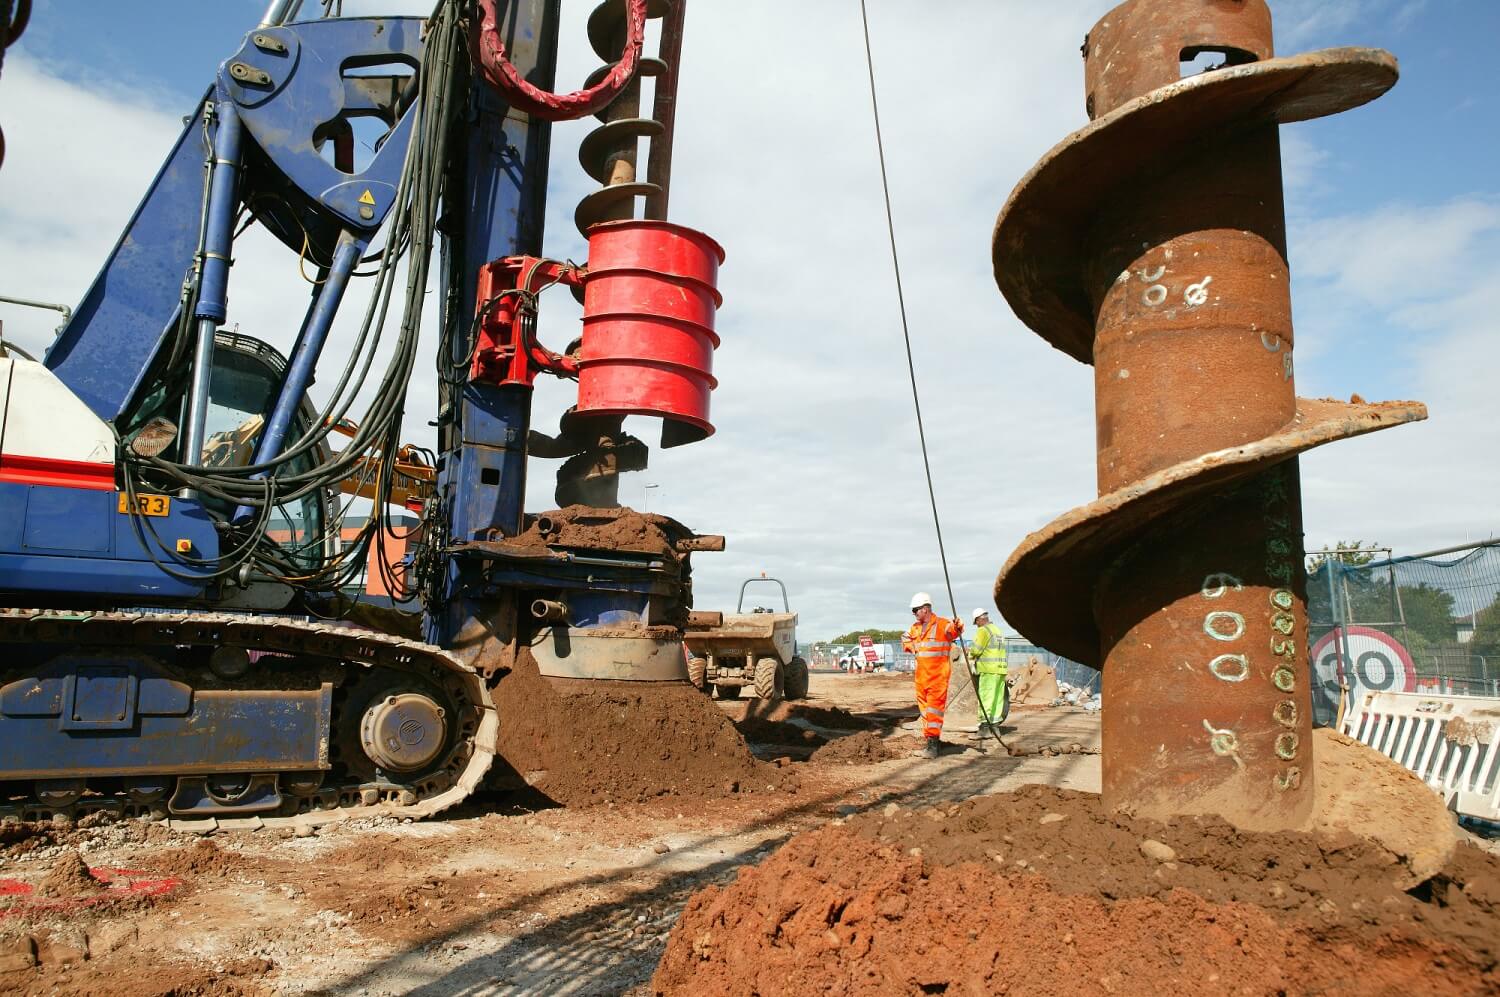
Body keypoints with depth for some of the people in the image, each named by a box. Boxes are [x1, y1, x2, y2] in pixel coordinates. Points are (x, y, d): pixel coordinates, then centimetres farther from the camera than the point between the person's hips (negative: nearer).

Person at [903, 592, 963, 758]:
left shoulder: (943, 624, -10)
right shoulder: (915, 627, 13)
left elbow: (954, 631, -31)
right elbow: (906, 642, 29)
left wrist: (957, 626, -54)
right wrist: (913, 648, 7)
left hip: (938, 674, -7)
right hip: (921, 674, 8)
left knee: (935, 706, -11)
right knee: (924, 706, 13)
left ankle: (932, 743, -12)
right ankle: (929, 737, 24)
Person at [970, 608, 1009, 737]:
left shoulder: (983, 631, -8)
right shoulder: (998, 630, 17)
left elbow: (976, 651, -11)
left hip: (988, 670, -8)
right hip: (1000, 669, 8)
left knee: (985, 698, -6)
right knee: (998, 698, 9)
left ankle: (985, 727, -8)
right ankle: (995, 727, 13)